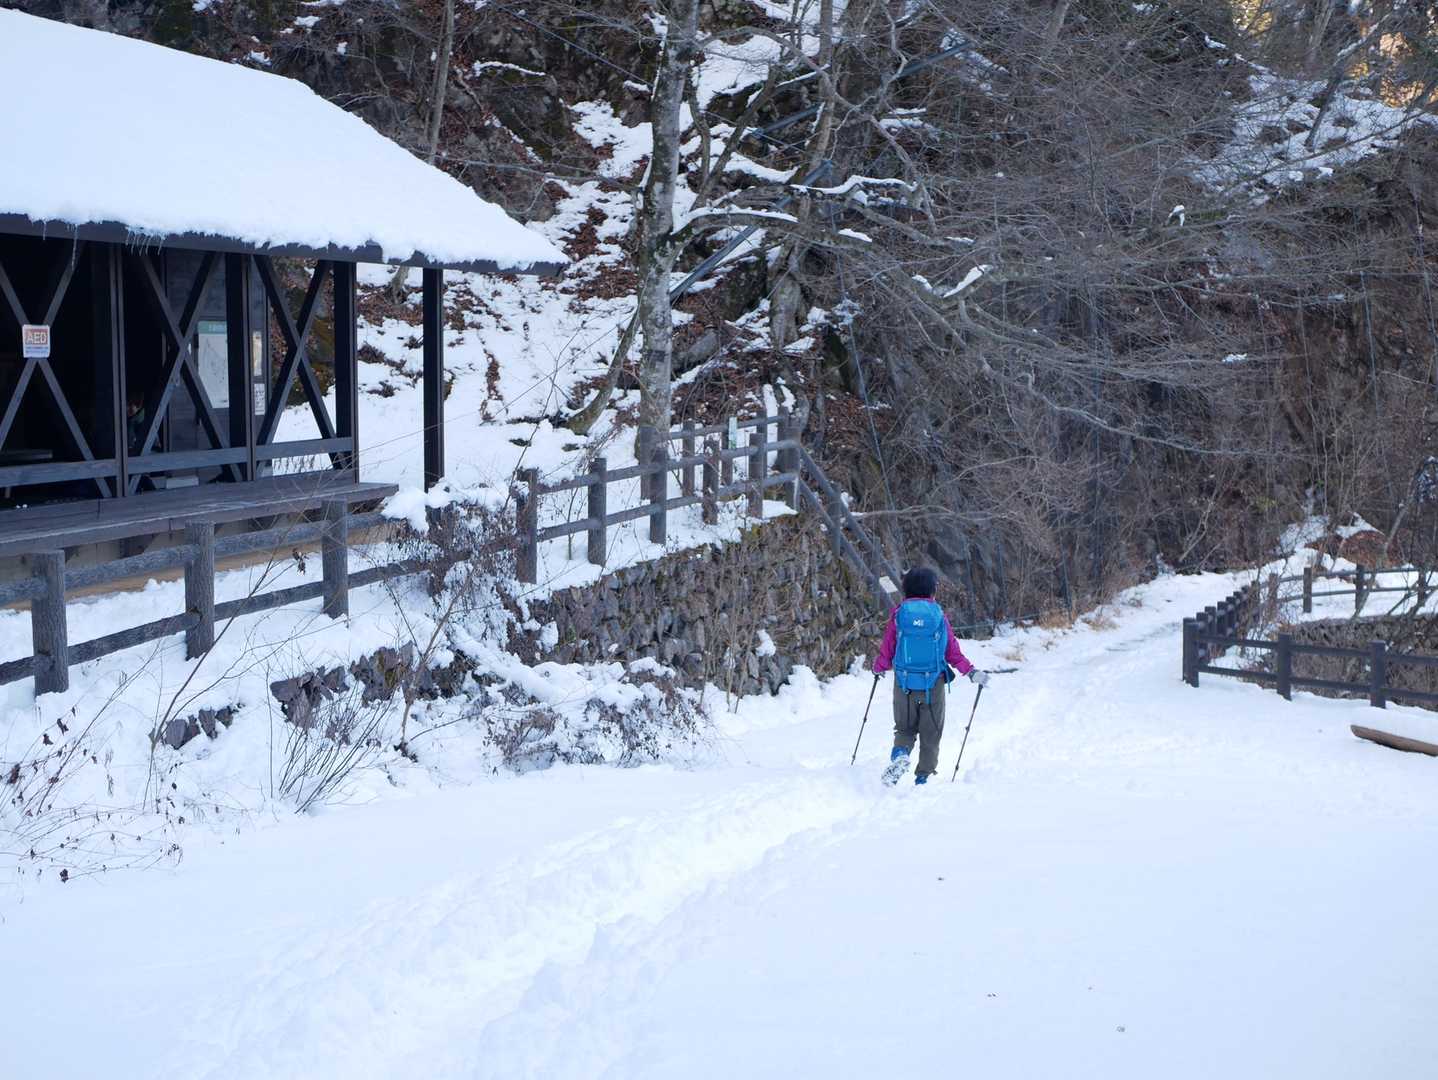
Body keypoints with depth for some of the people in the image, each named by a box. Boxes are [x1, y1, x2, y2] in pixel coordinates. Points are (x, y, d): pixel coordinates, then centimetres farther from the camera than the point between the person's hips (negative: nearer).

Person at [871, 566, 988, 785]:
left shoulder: (898, 614, -1)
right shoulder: (939, 615, -2)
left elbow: (887, 649, 3)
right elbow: (952, 651, -1)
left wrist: (877, 668, 22)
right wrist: (971, 672, 8)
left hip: (904, 683, 1)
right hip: (933, 684, -1)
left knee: (905, 728, 16)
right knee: (930, 734, 11)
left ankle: (900, 753, -12)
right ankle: (923, 778, 9)